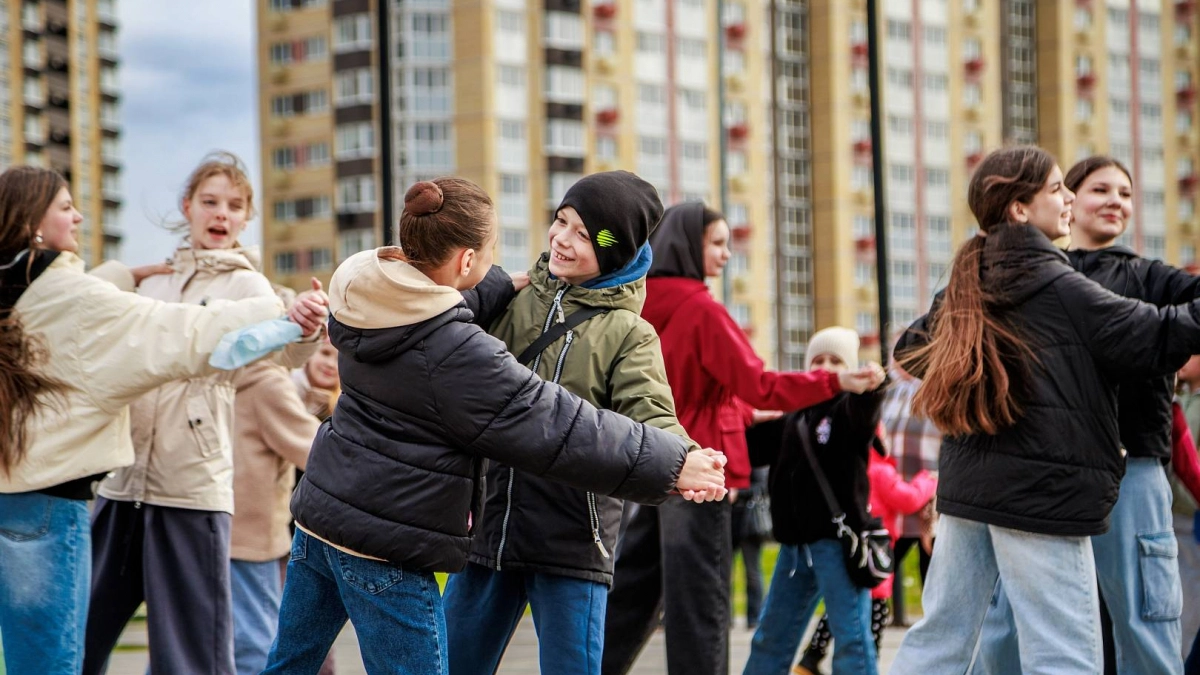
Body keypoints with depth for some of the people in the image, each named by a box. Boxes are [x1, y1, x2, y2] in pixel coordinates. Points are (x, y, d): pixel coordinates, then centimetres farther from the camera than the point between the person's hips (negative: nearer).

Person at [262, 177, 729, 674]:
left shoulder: (366, 294, 1)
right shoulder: (459, 357, -22)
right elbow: (559, 428, -18)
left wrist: (508, 286, 25)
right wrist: (674, 465, -12)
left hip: (317, 517, 9)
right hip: (384, 550, -9)